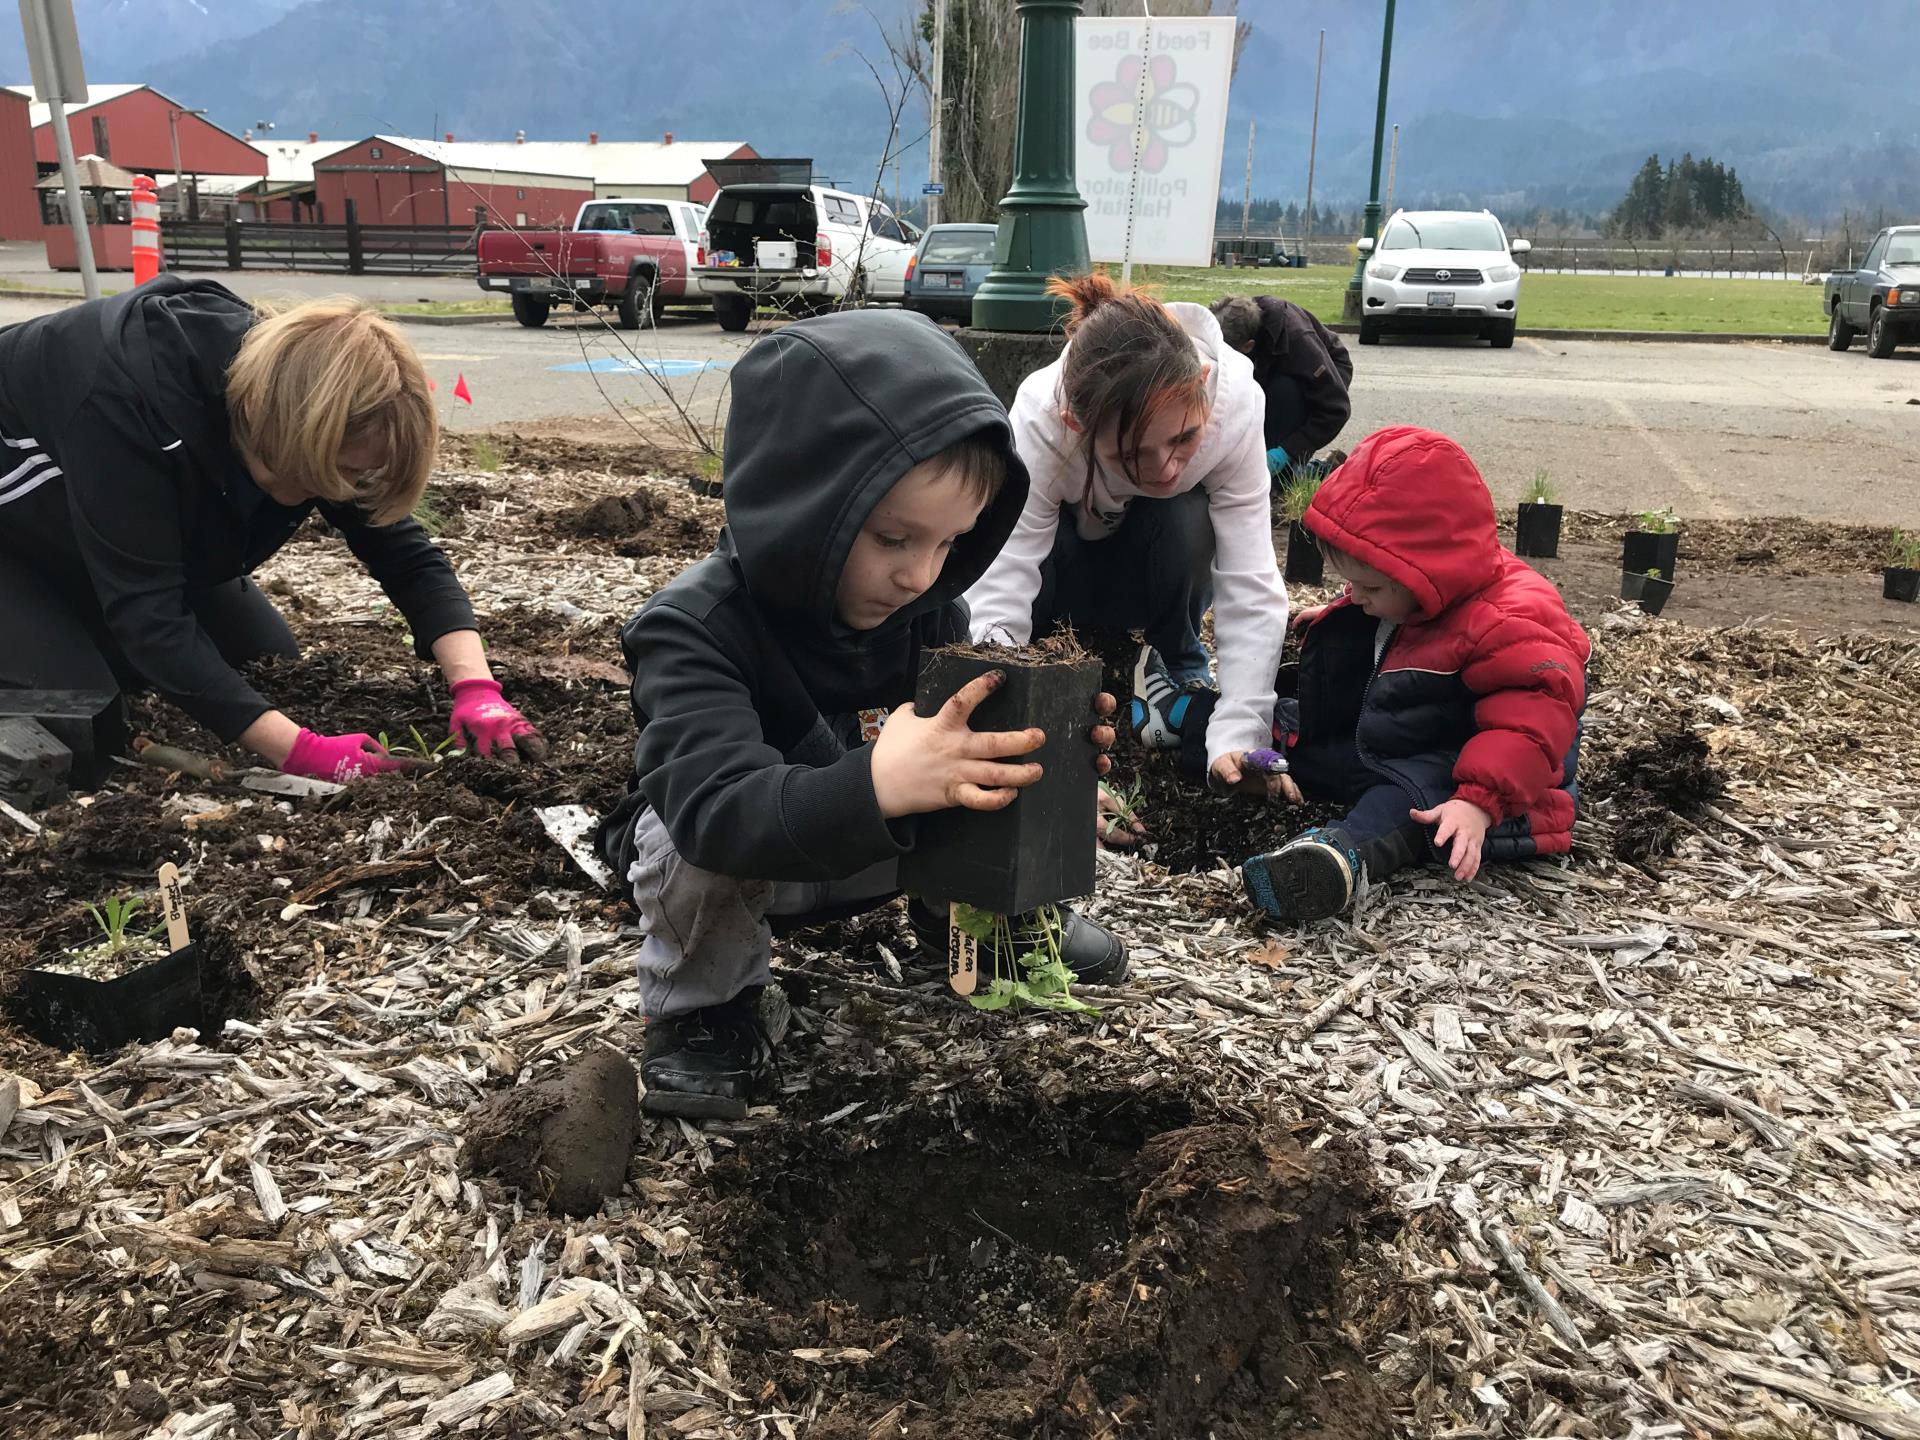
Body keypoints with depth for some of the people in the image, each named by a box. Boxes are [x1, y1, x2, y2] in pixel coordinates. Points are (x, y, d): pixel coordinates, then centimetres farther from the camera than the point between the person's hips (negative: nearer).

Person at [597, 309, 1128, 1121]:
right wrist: (875, 782, -64)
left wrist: (1040, 742, -33)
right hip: (738, 856, -4)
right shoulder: (692, 630, -32)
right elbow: (719, 809, -46)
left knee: (1017, 750, -17)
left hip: (878, 848, 4)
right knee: (700, 842, -38)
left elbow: (963, 736, -9)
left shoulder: (929, 607, -13)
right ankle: (702, 1006, -7)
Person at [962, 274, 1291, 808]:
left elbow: (1251, 588, -35)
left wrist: (1237, 735, -47)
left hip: (1172, 552, 1)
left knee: (1187, 521, -35)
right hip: (1062, 550, 0)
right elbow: (997, 603, -42)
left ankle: (1176, 667, -7)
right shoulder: (1037, 423, -39)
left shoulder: (1234, 401, -36)